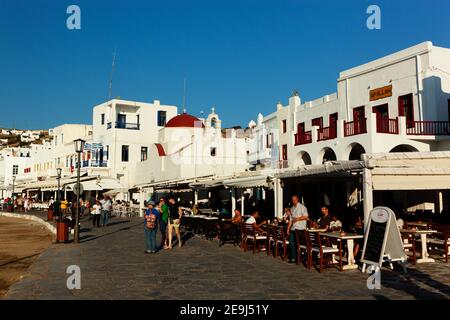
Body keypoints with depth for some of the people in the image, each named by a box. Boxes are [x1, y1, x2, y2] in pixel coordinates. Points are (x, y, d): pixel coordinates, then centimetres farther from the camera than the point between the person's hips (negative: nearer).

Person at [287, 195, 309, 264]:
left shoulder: (302, 207, -3)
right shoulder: (292, 208, 17)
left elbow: (306, 217, -10)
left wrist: (297, 218, -19)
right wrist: (288, 228, 14)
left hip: (300, 228, -6)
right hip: (293, 228, 7)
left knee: (299, 243, -4)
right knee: (292, 242, 3)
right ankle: (293, 258, 10)